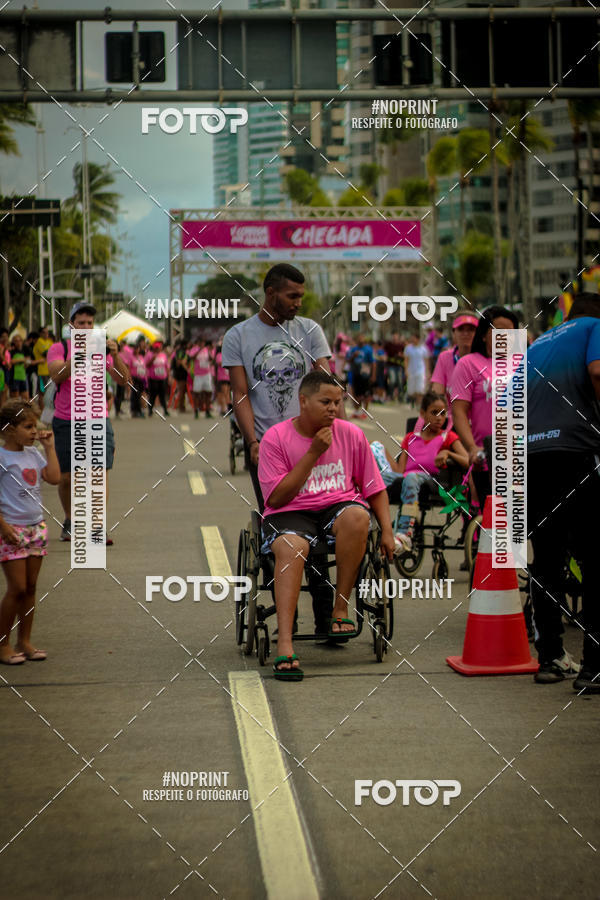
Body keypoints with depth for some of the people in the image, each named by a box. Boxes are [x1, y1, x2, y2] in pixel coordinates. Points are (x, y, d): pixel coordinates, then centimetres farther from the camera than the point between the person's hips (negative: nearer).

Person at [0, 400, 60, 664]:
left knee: (30, 587, 9)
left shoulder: (33, 454, 10)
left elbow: (54, 478, 3)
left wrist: (49, 447, 4)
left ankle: (24, 642, 17)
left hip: (36, 527, 7)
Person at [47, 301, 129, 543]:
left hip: (98, 420, 1)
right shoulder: (59, 349, 1)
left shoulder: (101, 349, 6)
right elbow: (57, 376, -18)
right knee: (66, 477, 6)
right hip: (66, 421, -1)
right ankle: (70, 522, 28)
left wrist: (115, 356, -22)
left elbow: (122, 380, -4)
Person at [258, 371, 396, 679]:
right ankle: (285, 646, -44)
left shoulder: (351, 434, 5)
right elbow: (276, 497, -9)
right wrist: (313, 453, -12)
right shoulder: (276, 438, -2)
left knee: (357, 515, -35)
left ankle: (340, 609, -22)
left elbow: (375, 488, 11)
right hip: (291, 514, -2)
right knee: (290, 548, -36)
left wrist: (387, 531, -2)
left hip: (338, 506, 2)